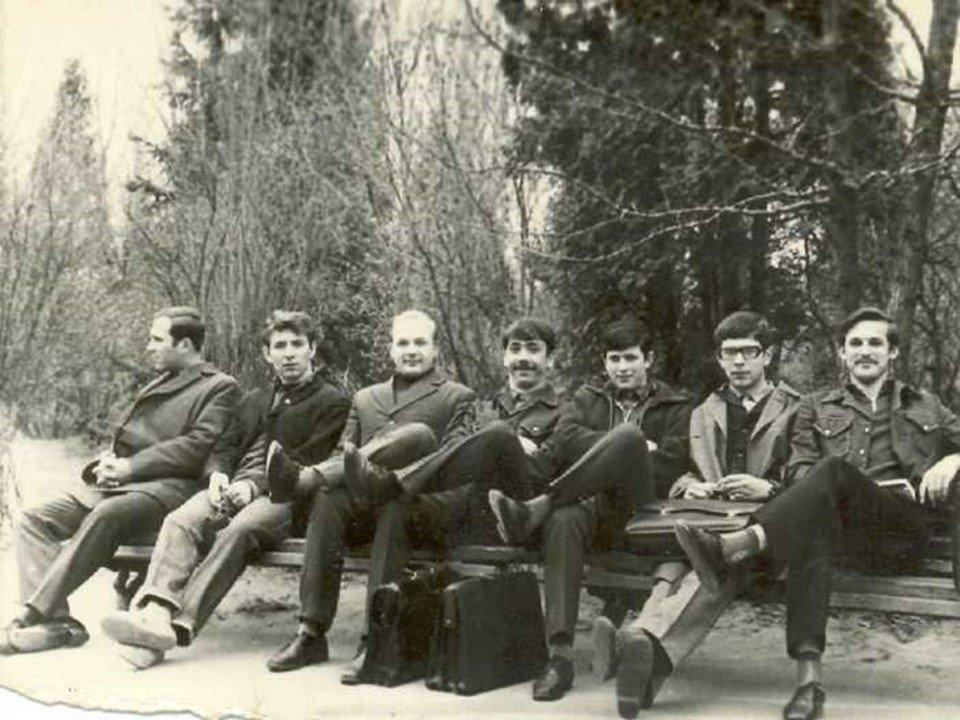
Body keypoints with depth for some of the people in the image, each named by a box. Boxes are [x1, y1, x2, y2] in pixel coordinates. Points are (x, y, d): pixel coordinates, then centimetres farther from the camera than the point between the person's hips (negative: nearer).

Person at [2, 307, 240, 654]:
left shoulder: (220, 387, 4)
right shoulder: (158, 384, 30)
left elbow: (197, 446, -9)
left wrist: (131, 466, -12)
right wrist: (110, 459, 4)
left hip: (167, 486, -8)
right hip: (116, 482, 9)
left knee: (105, 516, -37)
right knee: (32, 519, -10)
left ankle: (34, 613, -34)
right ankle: (57, 621, -22)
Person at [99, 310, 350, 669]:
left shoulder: (333, 402, 9)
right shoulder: (253, 400, 31)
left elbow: (308, 464, -2)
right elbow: (224, 447, 23)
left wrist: (255, 485, -14)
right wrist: (217, 474, -1)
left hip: (280, 496, -5)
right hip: (231, 490, 5)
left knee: (237, 531, -36)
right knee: (180, 521, -26)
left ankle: (179, 626, -45)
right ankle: (155, 611, -45)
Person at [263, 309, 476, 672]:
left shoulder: (458, 398, 16)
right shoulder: (365, 398, 29)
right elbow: (344, 450, 18)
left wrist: (402, 477, -18)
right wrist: (347, 460, -8)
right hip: (364, 510, 3)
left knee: (417, 435, -29)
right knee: (328, 499, -31)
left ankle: (305, 476, -37)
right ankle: (311, 634, -31)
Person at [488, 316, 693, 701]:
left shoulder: (676, 407, 19)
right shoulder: (586, 398, 26)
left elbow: (667, 470, 2)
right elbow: (564, 443, 4)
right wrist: (631, 448, -4)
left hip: (639, 512, -2)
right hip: (589, 504, 2)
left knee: (627, 434, -31)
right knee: (563, 521, -38)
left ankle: (534, 510, -35)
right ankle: (560, 655, -40)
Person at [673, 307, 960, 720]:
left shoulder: (925, 408, 30)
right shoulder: (817, 408, 27)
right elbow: (798, 470, 13)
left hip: (904, 526, -1)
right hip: (847, 531, 1)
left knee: (833, 469, -32)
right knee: (811, 523, -39)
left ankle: (733, 547, -50)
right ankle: (809, 678, -50)